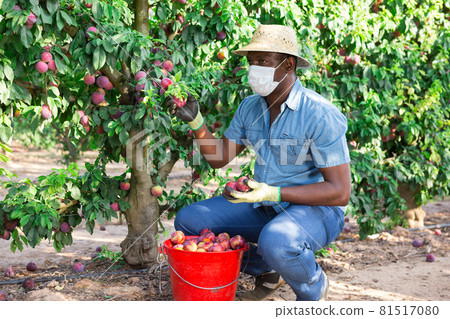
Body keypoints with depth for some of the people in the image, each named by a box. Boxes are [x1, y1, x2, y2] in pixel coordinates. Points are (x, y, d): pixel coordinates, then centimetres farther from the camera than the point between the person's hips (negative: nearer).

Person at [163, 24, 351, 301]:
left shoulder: (320, 115, -21)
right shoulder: (250, 107, 3)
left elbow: (340, 192, -23)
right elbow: (219, 157, 6)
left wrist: (273, 193, -31)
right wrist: (195, 121, -10)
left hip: (316, 209, -7)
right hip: (264, 206, 8)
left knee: (276, 242, -40)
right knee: (189, 220, -1)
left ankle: (315, 288, -3)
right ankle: (267, 271, 15)